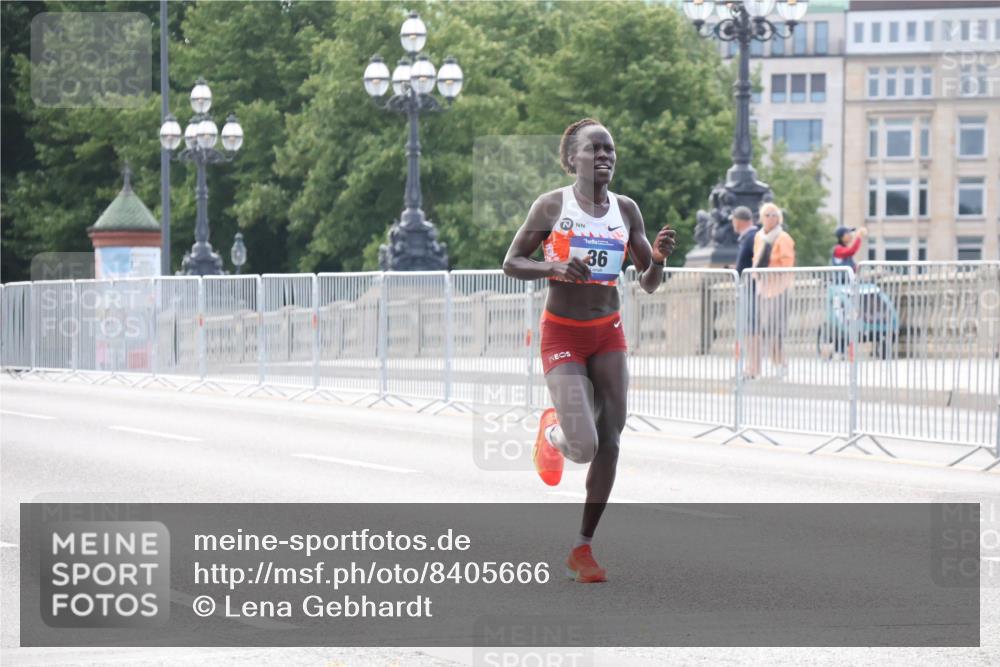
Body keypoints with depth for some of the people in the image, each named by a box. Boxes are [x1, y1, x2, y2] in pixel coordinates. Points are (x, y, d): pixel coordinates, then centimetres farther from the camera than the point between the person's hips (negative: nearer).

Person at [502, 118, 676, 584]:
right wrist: (555, 268, -21)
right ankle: (552, 432, 21)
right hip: (561, 335, -4)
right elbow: (511, 263, -4)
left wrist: (658, 258, -14)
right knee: (583, 447, -17)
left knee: (609, 443, -1)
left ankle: (583, 549, 11)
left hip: (608, 334, 4)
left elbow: (648, 285, 7)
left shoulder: (626, 211, 4)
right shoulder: (552, 206, -7)